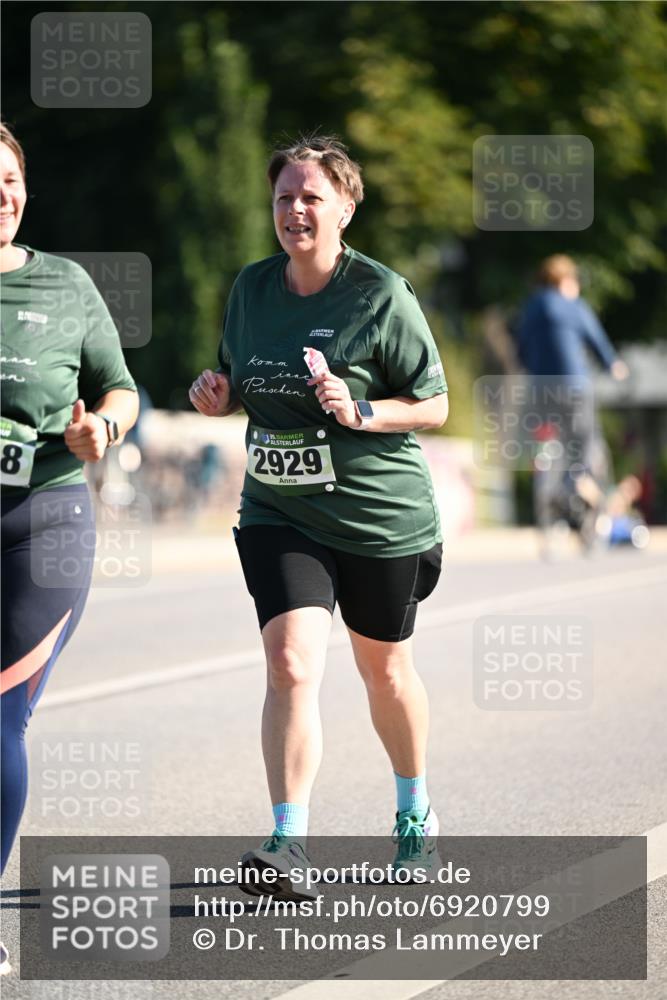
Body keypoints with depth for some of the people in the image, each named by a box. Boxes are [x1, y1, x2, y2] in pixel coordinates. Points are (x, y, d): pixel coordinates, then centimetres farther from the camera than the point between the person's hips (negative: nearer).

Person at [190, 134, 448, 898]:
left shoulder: (381, 295, -11)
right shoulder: (251, 289, 3)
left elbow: (434, 407, -7)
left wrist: (360, 412, -23)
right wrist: (216, 396, -4)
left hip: (381, 516, -2)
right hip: (279, 515, 3)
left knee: (384, 668, 15)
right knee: (291, 665, -16)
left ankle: (416, 814, 39)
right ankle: (288, 844, -18)